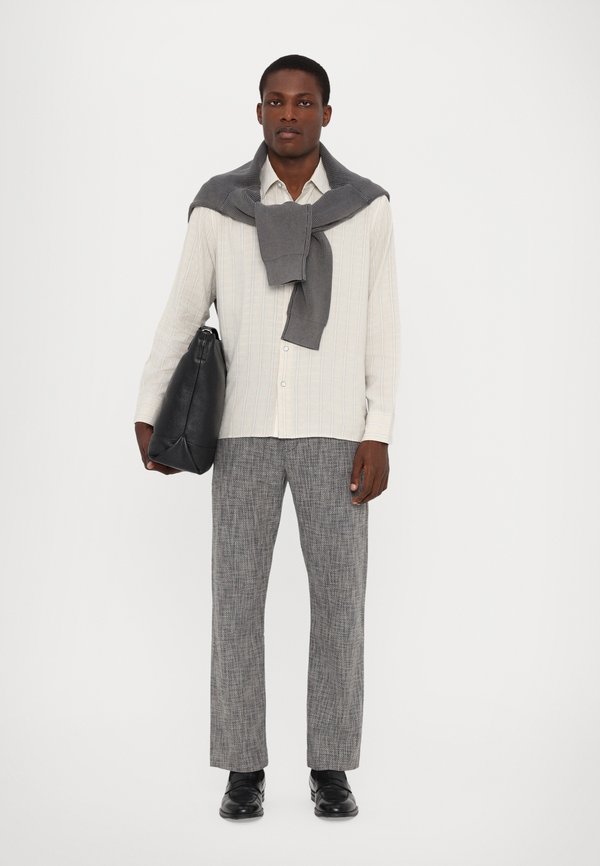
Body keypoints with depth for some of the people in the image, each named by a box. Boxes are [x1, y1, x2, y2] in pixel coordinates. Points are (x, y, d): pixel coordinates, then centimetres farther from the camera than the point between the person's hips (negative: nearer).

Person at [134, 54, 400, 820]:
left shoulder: (366, 207, 1)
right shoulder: (219, 206, 1)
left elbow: (382, 331, 1)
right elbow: (180, 316, 6)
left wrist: (379, 437, -7)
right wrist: (146, 418, -3)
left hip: (333, 433, 0)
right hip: (246, 430, 0)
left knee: (338, 598, -1)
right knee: (237, 596, -1)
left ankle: (330, 770, 12)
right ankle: (244, 771, 11)